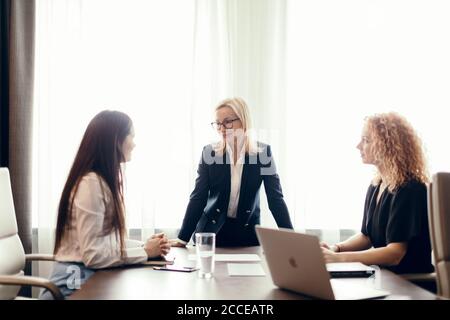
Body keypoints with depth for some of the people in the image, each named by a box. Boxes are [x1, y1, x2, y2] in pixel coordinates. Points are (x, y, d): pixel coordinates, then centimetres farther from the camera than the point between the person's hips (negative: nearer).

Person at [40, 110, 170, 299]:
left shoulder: (106, 180, 13)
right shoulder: (91, 182, -17)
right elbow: (93, 255, -21)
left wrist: (145, 246, 0)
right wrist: (144, 252, -12)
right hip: (77, 283, -8)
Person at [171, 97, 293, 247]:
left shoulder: (263, 152, -6)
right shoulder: (209, 152, -5)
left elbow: (276, 198, -7)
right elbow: (198, 197, -5)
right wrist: (183, 237, -11)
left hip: (248, 232, 0)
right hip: (211, 231, 0)